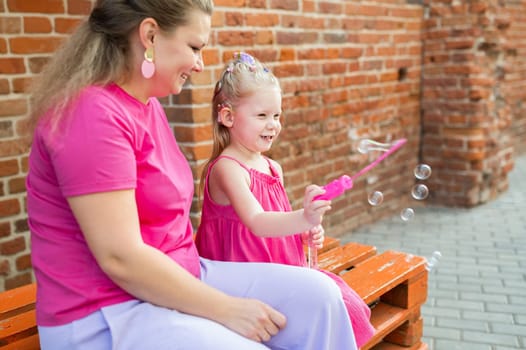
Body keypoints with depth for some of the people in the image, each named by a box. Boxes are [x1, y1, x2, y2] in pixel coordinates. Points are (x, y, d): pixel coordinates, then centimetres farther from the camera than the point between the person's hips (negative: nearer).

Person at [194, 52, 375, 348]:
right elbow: (256, 223, -30)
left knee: (342, 302, -5)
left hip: (285, 268, 8)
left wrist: (309, 233, 3)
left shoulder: (273, 168, 10)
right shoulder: (227, 168, -16)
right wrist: (304, 219, -45)